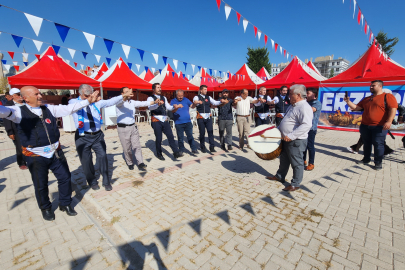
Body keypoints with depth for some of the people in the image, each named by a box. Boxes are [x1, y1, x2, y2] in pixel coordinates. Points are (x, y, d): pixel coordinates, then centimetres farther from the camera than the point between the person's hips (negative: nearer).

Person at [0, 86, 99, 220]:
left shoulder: (49, 109, 5)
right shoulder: (19, 112, -6)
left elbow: (69, 108, 4)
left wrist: (88, 100, -2)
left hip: (56, 152, 3)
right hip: (36, 157, -3)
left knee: (65, 178, 10)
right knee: (41, 185, 12)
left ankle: (65, 204, 32)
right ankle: (45, 208, 37)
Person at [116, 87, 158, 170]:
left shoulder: (132, 102, 10)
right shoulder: (119, 102, -6)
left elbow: (142, 103, 1)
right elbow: (122, 101, -29)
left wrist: (154, 102, -12)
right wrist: (127, 95, -50)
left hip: (133, 126, 4)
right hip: (123, 128, -4)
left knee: (137, 145, 2)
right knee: (126, 148, 6)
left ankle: (140, 163, 5)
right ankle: (130, 163, 23)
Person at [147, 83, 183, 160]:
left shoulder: (164, 98, 18)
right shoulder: (150, 98, -2)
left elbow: (168, 107, 14)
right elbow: (150, 107, -23)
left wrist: (175, 107, -5)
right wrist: (158, 104, -43)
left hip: (165, 120, 5)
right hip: (156, 121, -4)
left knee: (170, 136, -4)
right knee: (159, 138, 3)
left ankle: (176, 153, -3)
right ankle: (159, 154, 22)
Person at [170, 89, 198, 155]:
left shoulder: (186, 100, 6)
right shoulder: (173, 101, 1)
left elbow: (192, 106, -4)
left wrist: (194, 103, -26)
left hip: (187, 122, 1)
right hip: (178, 123, -1)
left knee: (190, 136, 3)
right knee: (180, 138, 7)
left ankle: (194, 149, 11)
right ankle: (182, 150, 21)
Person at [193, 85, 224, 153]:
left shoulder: (208, 97, 12)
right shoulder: (197, 97, 0)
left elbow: (215, 103, 5)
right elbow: (194, 101, -21)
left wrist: (221, 101, -15)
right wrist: (197, 102, -45)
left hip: (208, 117, 3)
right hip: (201, 117, -3)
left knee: (210, 131, -1)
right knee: (202, 133, 5)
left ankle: (212, 147, 6)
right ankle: (202, 147, 20)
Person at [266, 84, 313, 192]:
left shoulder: (304, 108, -19)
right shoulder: (294, 106, 14)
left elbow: (306, 125, -31)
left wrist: (291, 136, -35)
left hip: (296, 141, -10)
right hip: (287, 140, 10)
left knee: (297, 163, 5)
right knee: (284, 160, 21)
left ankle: (295, 184, 19)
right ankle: (280, 176, 37)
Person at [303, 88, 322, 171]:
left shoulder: (317, 103, -7)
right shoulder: (307, 102, 15)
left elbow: (311, 109, -26)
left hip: (311, 128, -7)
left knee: (310, 146, -1)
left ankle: (311, 163, 10)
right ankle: (303, 160, 27)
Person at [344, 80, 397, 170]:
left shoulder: (388, 96, -2)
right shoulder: (366, 99, 17)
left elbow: (393, 109, -12)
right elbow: (356, 107, 16)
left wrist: (389, 121, -23)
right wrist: (348, 101, 1)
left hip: (379, 126, -6)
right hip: (365, 126, 6)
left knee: (378, 144, -2)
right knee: (366, 143, 13)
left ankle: (378, 162, 9)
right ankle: (366, 159, 26)